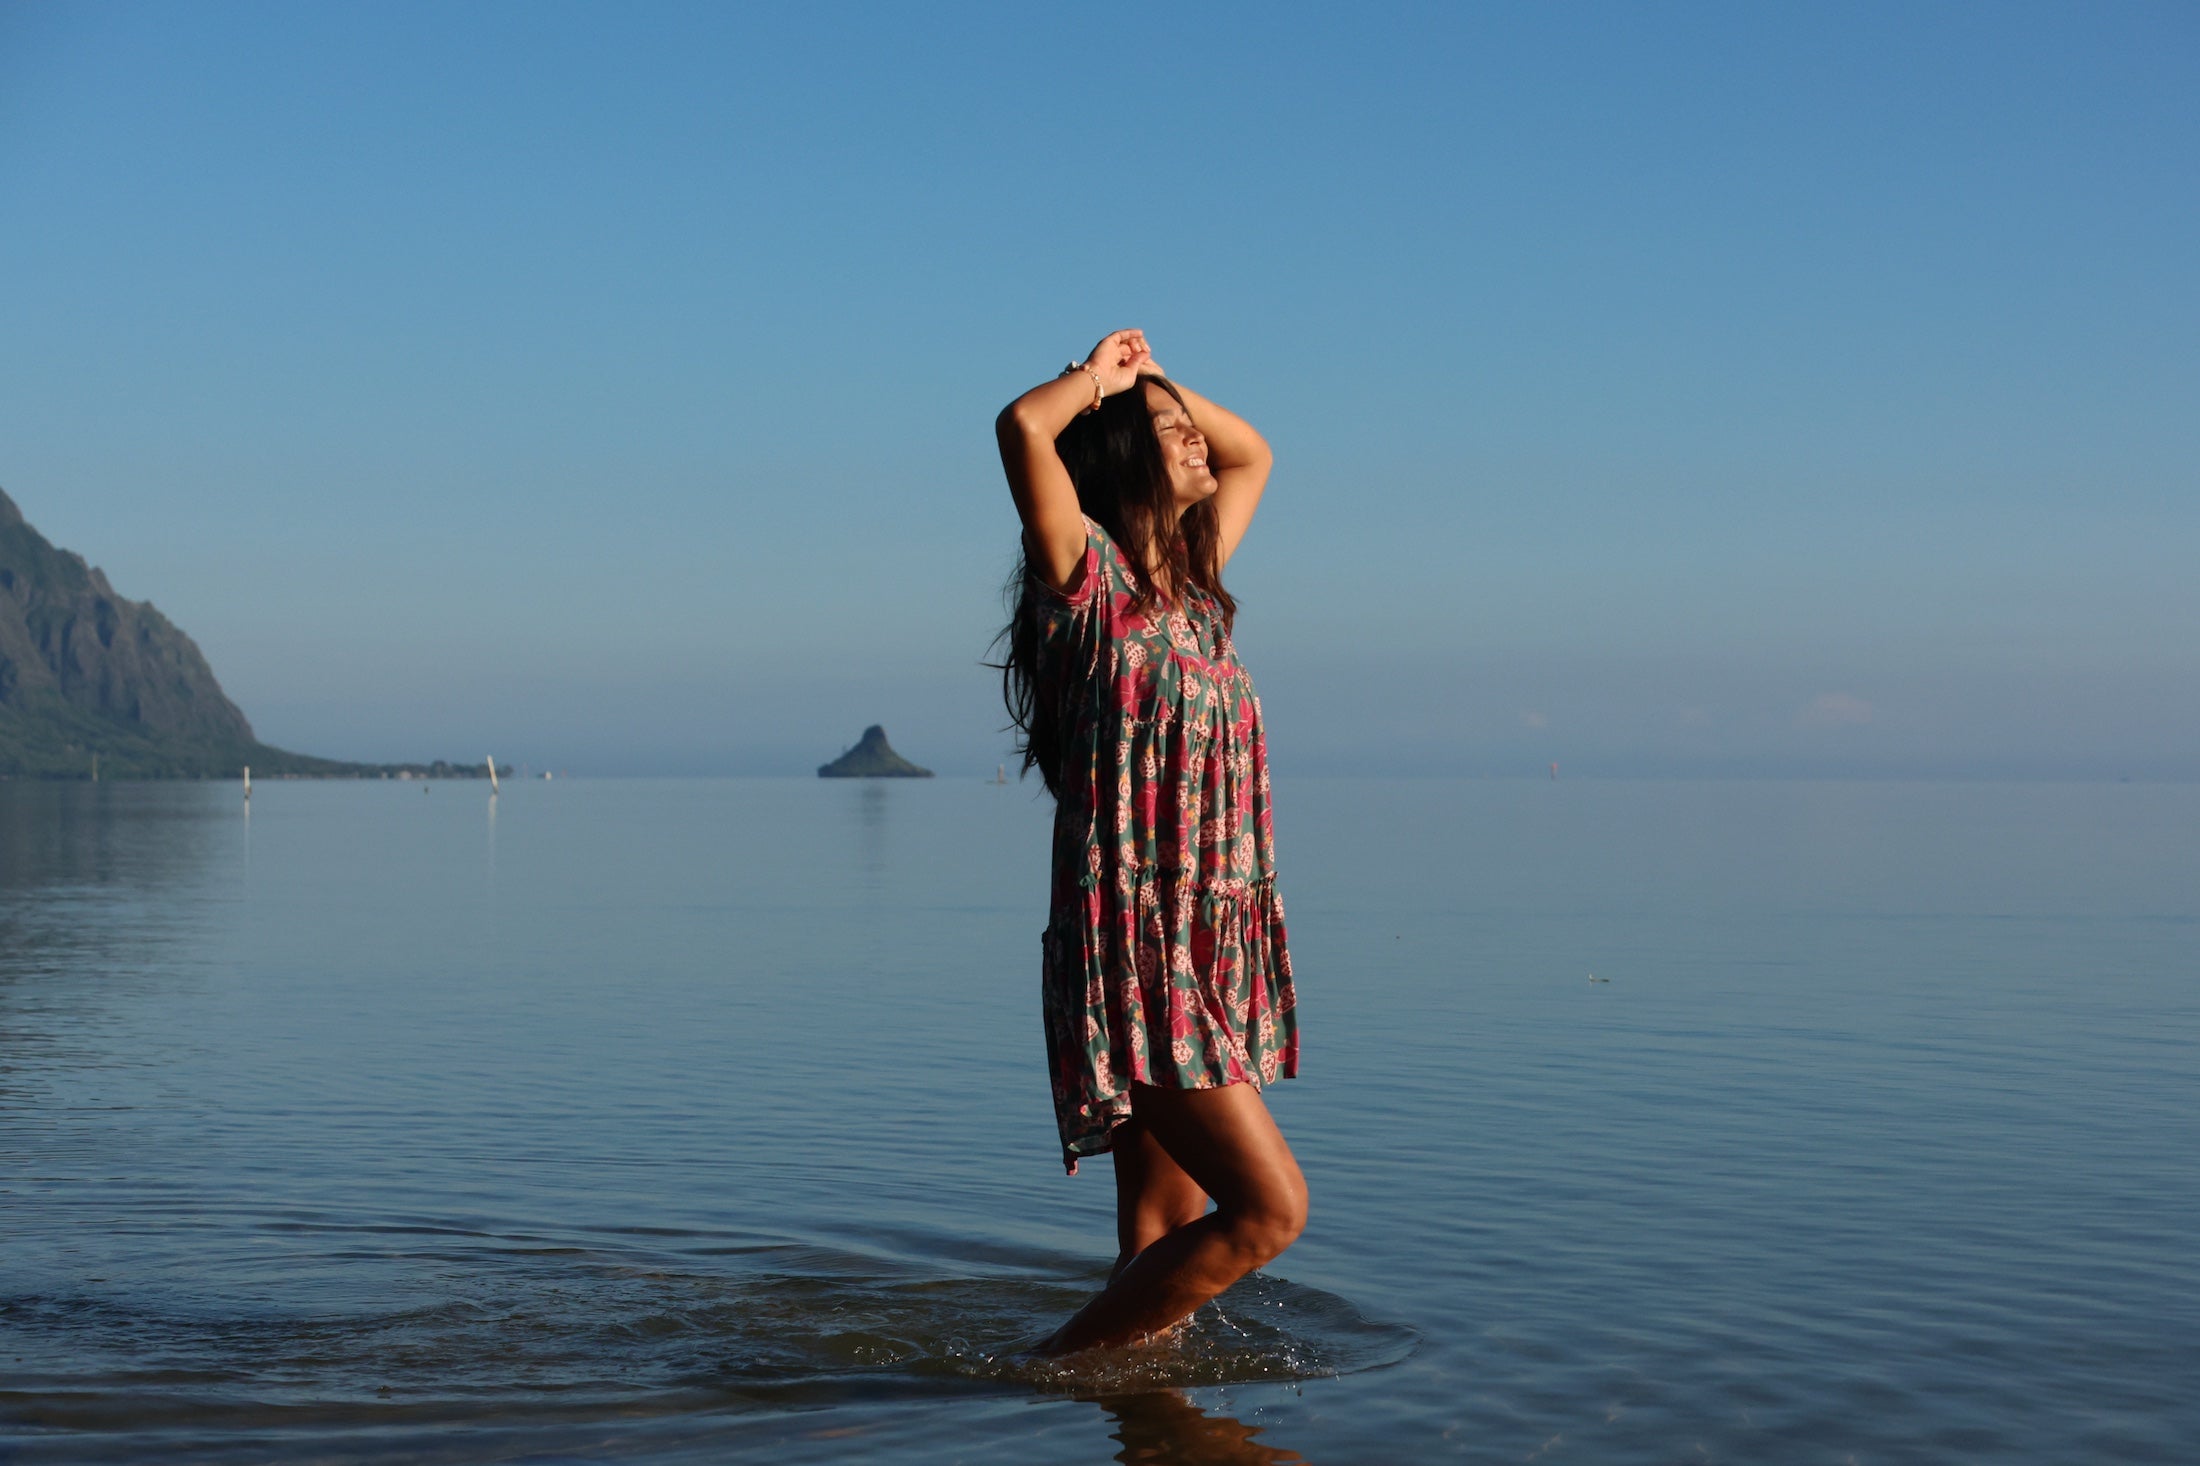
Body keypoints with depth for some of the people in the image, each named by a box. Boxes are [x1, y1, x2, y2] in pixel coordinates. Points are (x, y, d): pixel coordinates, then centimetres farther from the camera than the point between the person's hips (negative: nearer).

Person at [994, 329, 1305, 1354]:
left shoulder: (1189, 581, 15)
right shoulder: (1087, 578, -6)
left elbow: (1251, 453, 32)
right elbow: (1023, 426, -24)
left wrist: (1159, 383, 18)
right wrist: (1101, 376, -4)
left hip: (1215, 953, 8)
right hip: (1134, 952, -8)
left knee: (1168, 1232, 9)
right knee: (1270, 1205, -13)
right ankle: (1061, 1366, -2)